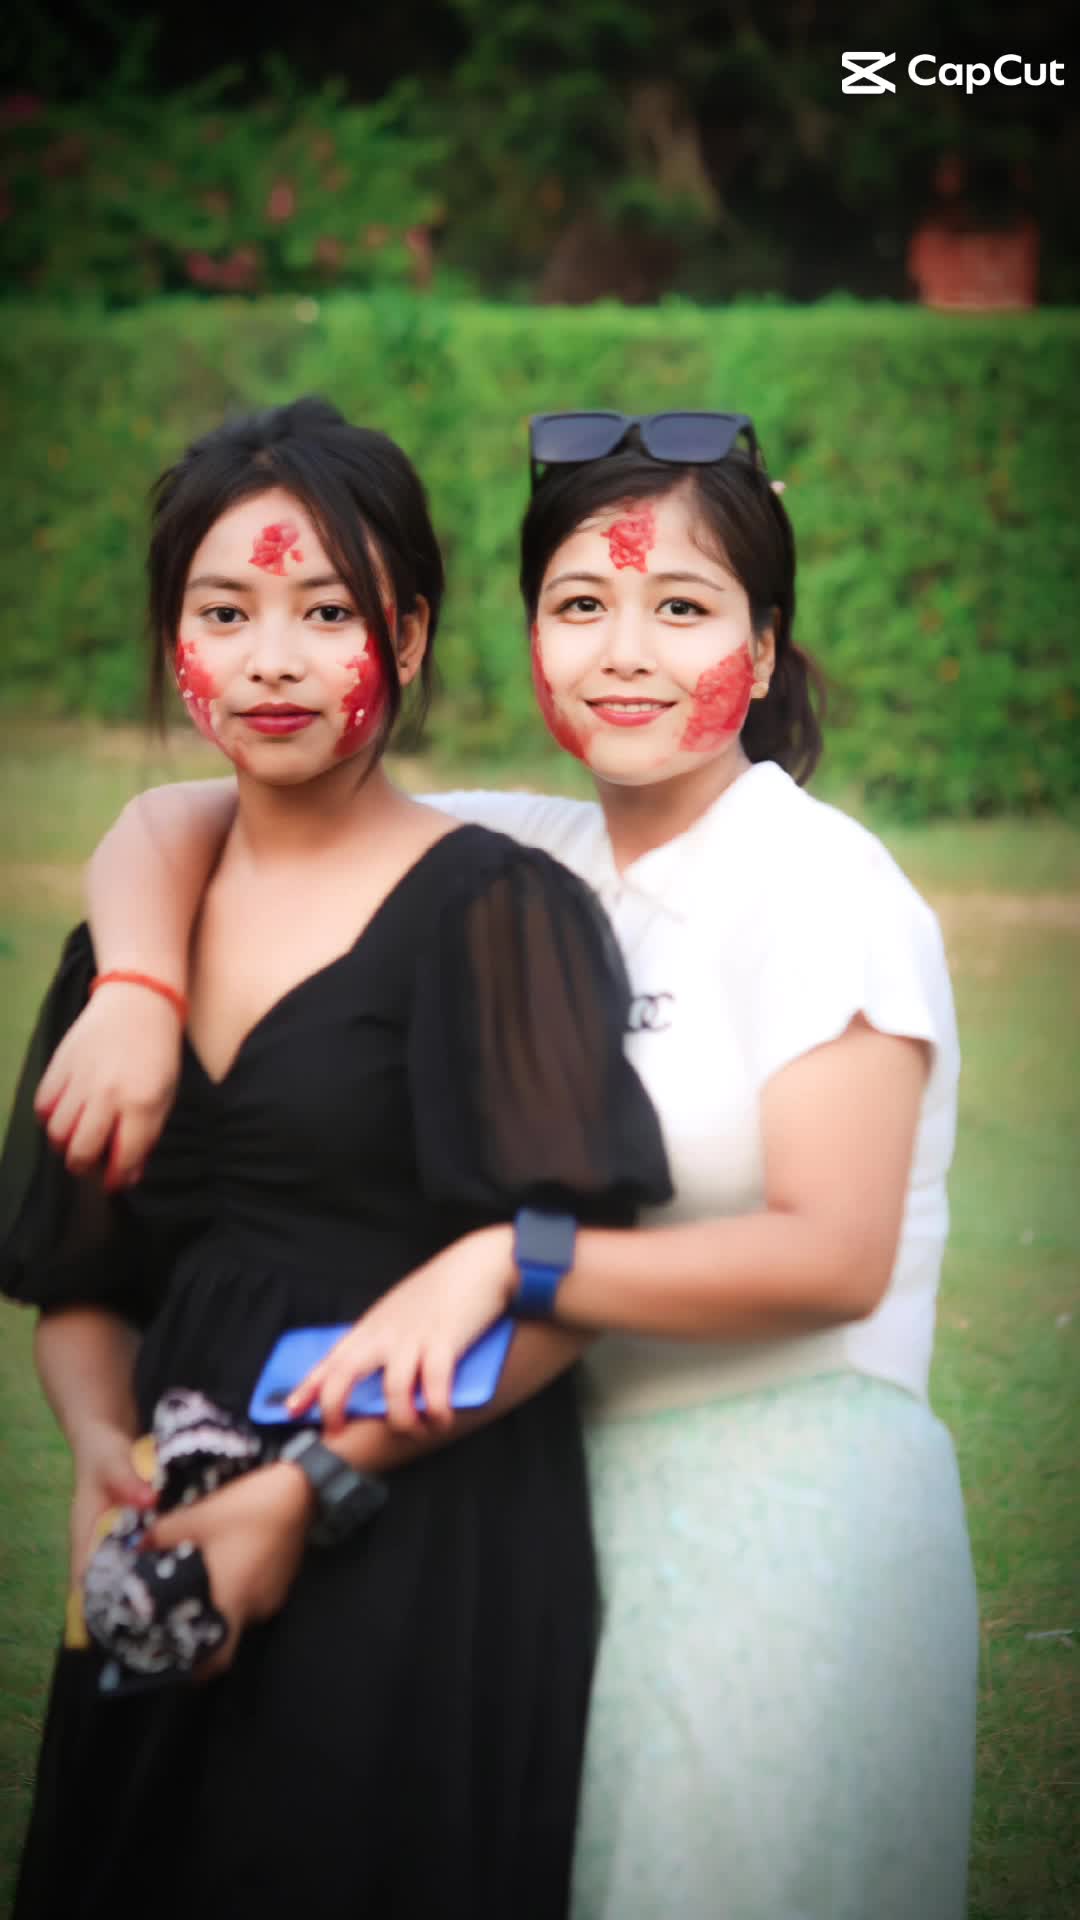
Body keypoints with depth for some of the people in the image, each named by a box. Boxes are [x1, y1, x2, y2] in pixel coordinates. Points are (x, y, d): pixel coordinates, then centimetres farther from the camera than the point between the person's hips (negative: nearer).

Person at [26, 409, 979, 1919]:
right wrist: (138, 992, -13)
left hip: (784, 1510, -5)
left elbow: (835, 1254, -17)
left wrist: (506, 1256, -23)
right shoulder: (522, 865, 5)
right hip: (570, 1498, 5)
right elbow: (173, 823, 8)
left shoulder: (823, 887, -10)